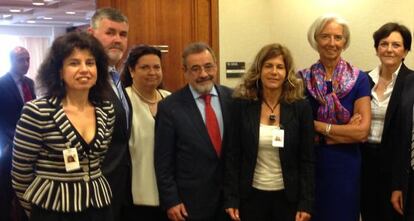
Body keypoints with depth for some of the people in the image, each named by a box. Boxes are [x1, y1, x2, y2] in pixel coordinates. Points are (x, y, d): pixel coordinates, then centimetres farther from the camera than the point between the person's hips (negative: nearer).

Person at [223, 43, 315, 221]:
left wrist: (306, 203, -6)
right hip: (251, 195, 0)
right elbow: (232, 155, -2)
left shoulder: (301, 107, -5)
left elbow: (307, 159, -3)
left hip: (288, 196, 0)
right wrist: (231, 199, -5)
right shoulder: (242, 105, -5)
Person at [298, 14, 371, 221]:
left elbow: (362, 131, -12)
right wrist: (346, 131, -12)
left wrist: (318, 126, -11)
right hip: (310, 164, 0)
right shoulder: (302, 78, -2)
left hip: (345, 165, 0)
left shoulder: (359, 79, -4)